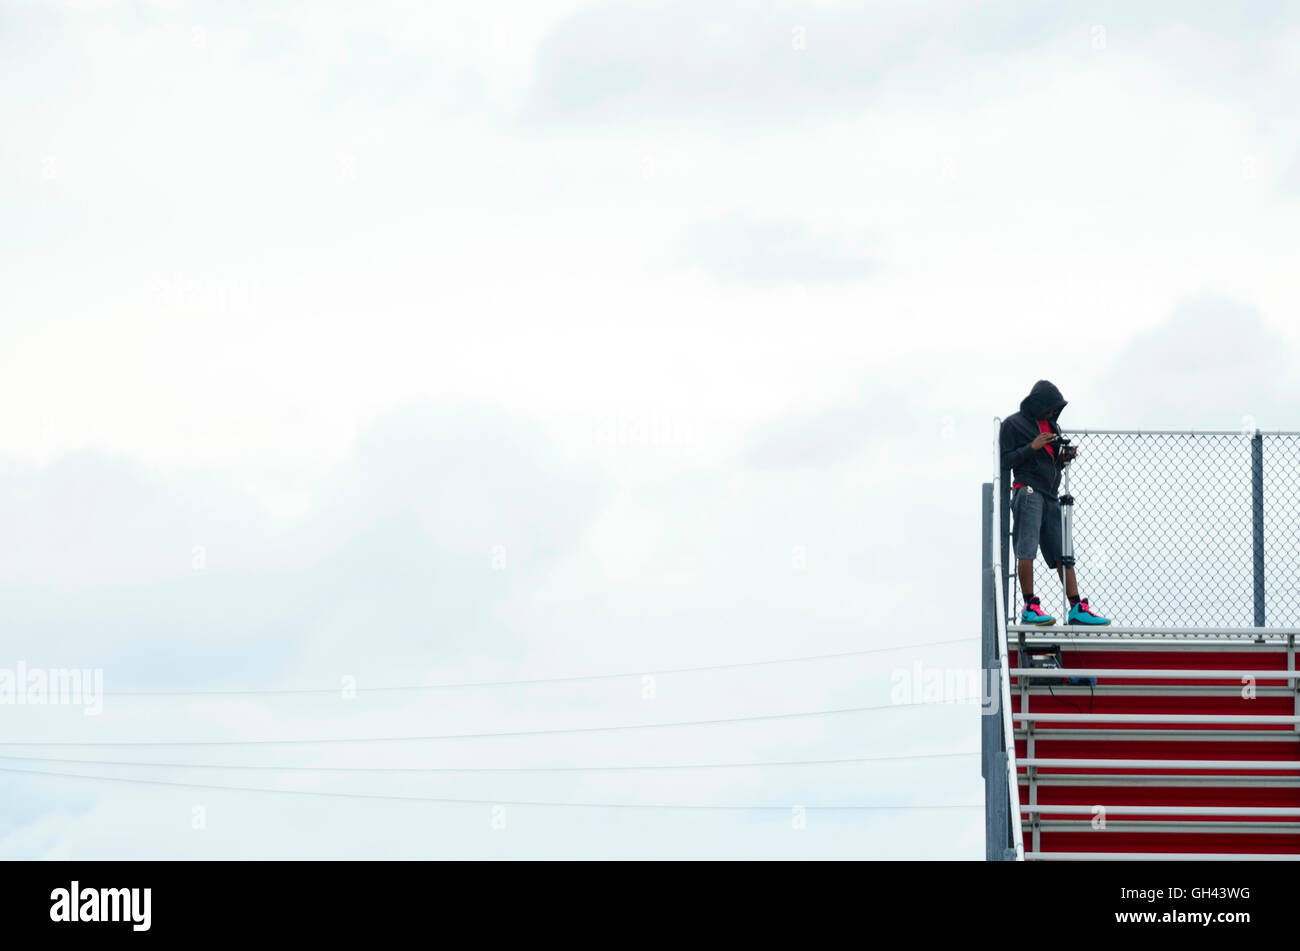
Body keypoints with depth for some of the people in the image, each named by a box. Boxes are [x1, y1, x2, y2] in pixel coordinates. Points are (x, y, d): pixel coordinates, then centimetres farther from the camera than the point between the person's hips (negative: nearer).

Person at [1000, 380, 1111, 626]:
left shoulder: (1052, 425, 23)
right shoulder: (1013, 424, 2)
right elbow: (1005, 461, -3)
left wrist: (1065, 457, 6)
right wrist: (1031, 447, -14)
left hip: (1050, 495, 7)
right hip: (1028, 492, -7)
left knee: (1063, 554, 1)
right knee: (1027, 550, -13)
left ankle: (1077, 608, -3)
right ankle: (1030, 607, -14)